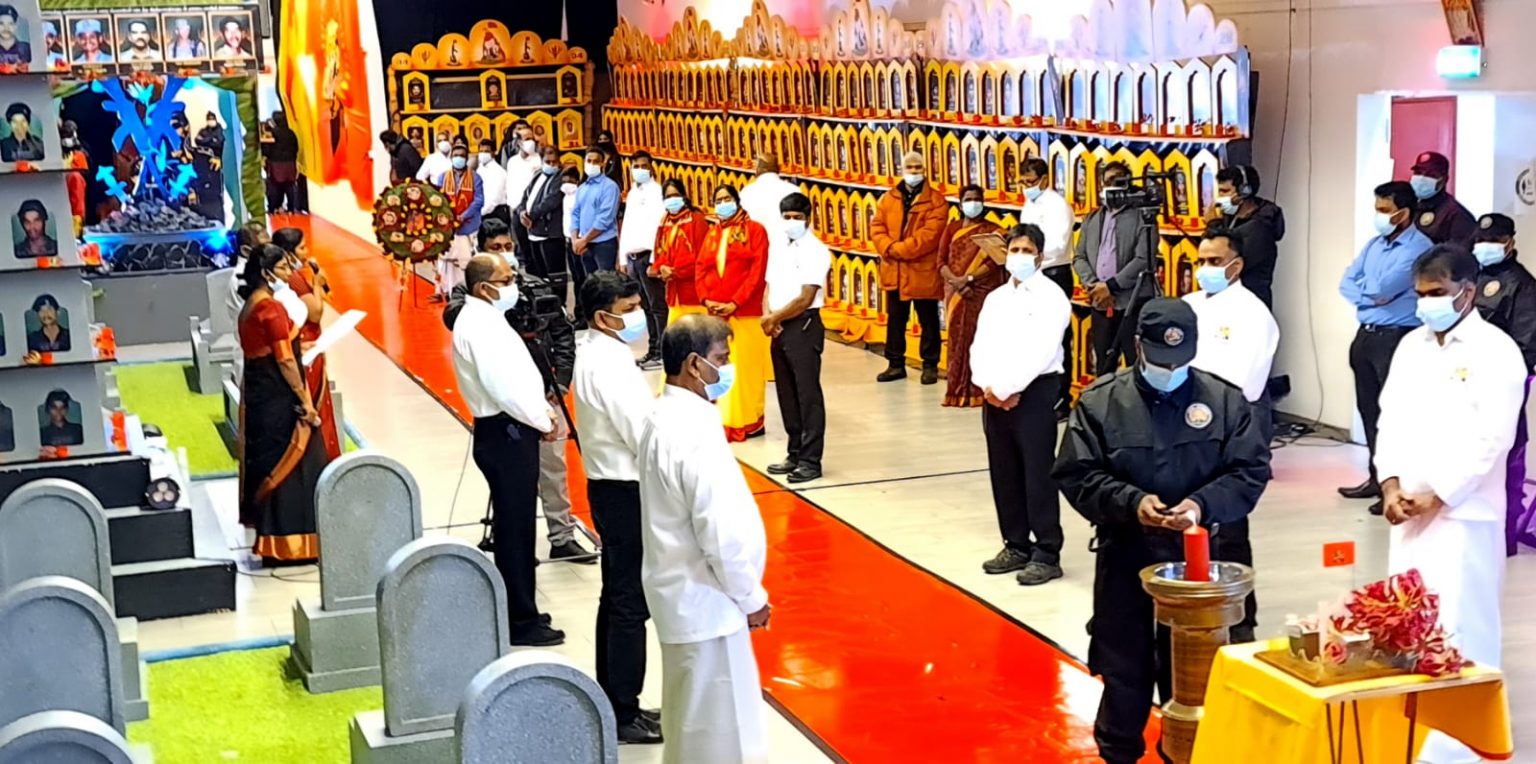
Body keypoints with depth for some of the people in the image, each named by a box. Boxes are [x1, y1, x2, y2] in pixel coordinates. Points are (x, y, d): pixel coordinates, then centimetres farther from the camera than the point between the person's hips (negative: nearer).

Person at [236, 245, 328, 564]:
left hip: (257, 393, 9)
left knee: (267, 464, 13)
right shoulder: (272, 308, -17)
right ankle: (288, 544, 2)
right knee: (289, 465, -2)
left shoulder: (250, 306, 10)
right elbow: (285, 361, -19)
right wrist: (305, 402, -15)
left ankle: (269, 538, 20)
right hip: (278, 397, -9)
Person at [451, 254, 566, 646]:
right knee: (513, 528, -3)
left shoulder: (487, 319, 14)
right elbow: (503, 387, -24)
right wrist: (543, 422, -13)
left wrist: (545, 410, 6)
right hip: (505, 434, -10)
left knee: (518, 526, 16)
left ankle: (520, 610, 26)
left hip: (513, 430, 10)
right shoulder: (478, 326, -18)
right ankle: (521, 622, 4)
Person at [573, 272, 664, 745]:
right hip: (624, 492, -10)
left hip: (612, 487, 10)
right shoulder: (607, 364, -21)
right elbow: (643, 434, -23)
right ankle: (623, 716, 5)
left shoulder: (598, 352, 9)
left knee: (616, 599, 17)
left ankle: (612, 702, 26)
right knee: (630, 604, -3)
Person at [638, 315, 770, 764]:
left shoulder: (664, 418, 5)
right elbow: (719, 532, -25)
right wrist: (751, 597, -10)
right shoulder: (694, 432, -25)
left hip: (684, 591, 10)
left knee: (692, 718, 22)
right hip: (706, 600, -10)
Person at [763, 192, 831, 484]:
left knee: (807, 394, -5)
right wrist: (768, 317, -5)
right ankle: (796, 454, 21)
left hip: (803, 326, -8)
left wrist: (774, 317, -6)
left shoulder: (815, 251, -10)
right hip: (778, 328, 8)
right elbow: (770, 285, 14)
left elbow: (805, 299, -15)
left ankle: (811, 460, -2)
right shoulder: (778, 245, 13)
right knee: (786, 394, 12)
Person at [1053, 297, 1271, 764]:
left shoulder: (1224, 400, -2)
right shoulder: (1099, 401, -6)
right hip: (1124, 555, -1)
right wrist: (1130, 503, -22)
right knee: (1124, 667, 9)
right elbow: (1076, 476, -7)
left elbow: (1251, 471, -2)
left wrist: (1204, 505, -19)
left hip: (1196, 555, 1)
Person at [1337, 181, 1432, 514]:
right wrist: (1372, 296, -8)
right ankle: (1377, 477, 24)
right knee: (1369, 410, 13)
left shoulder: (1419, 247, -12)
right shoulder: (1374, 244, 14)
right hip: (1366, 335, 8)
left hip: (1396, 338, -8)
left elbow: (1382, 286, -21)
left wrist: (1363, 285, 0)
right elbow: (1346, 283, 9)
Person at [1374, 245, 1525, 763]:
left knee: (1458, 629, -6)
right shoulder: (1411, 346, 12)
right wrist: (1391, 483, -4)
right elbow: (1391, 417, 10)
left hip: (1463, 514, -6)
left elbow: (1491, 438, -14)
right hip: (1409, 510, 6)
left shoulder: (1496, 351, -7)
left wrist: (1437, 495, -14)